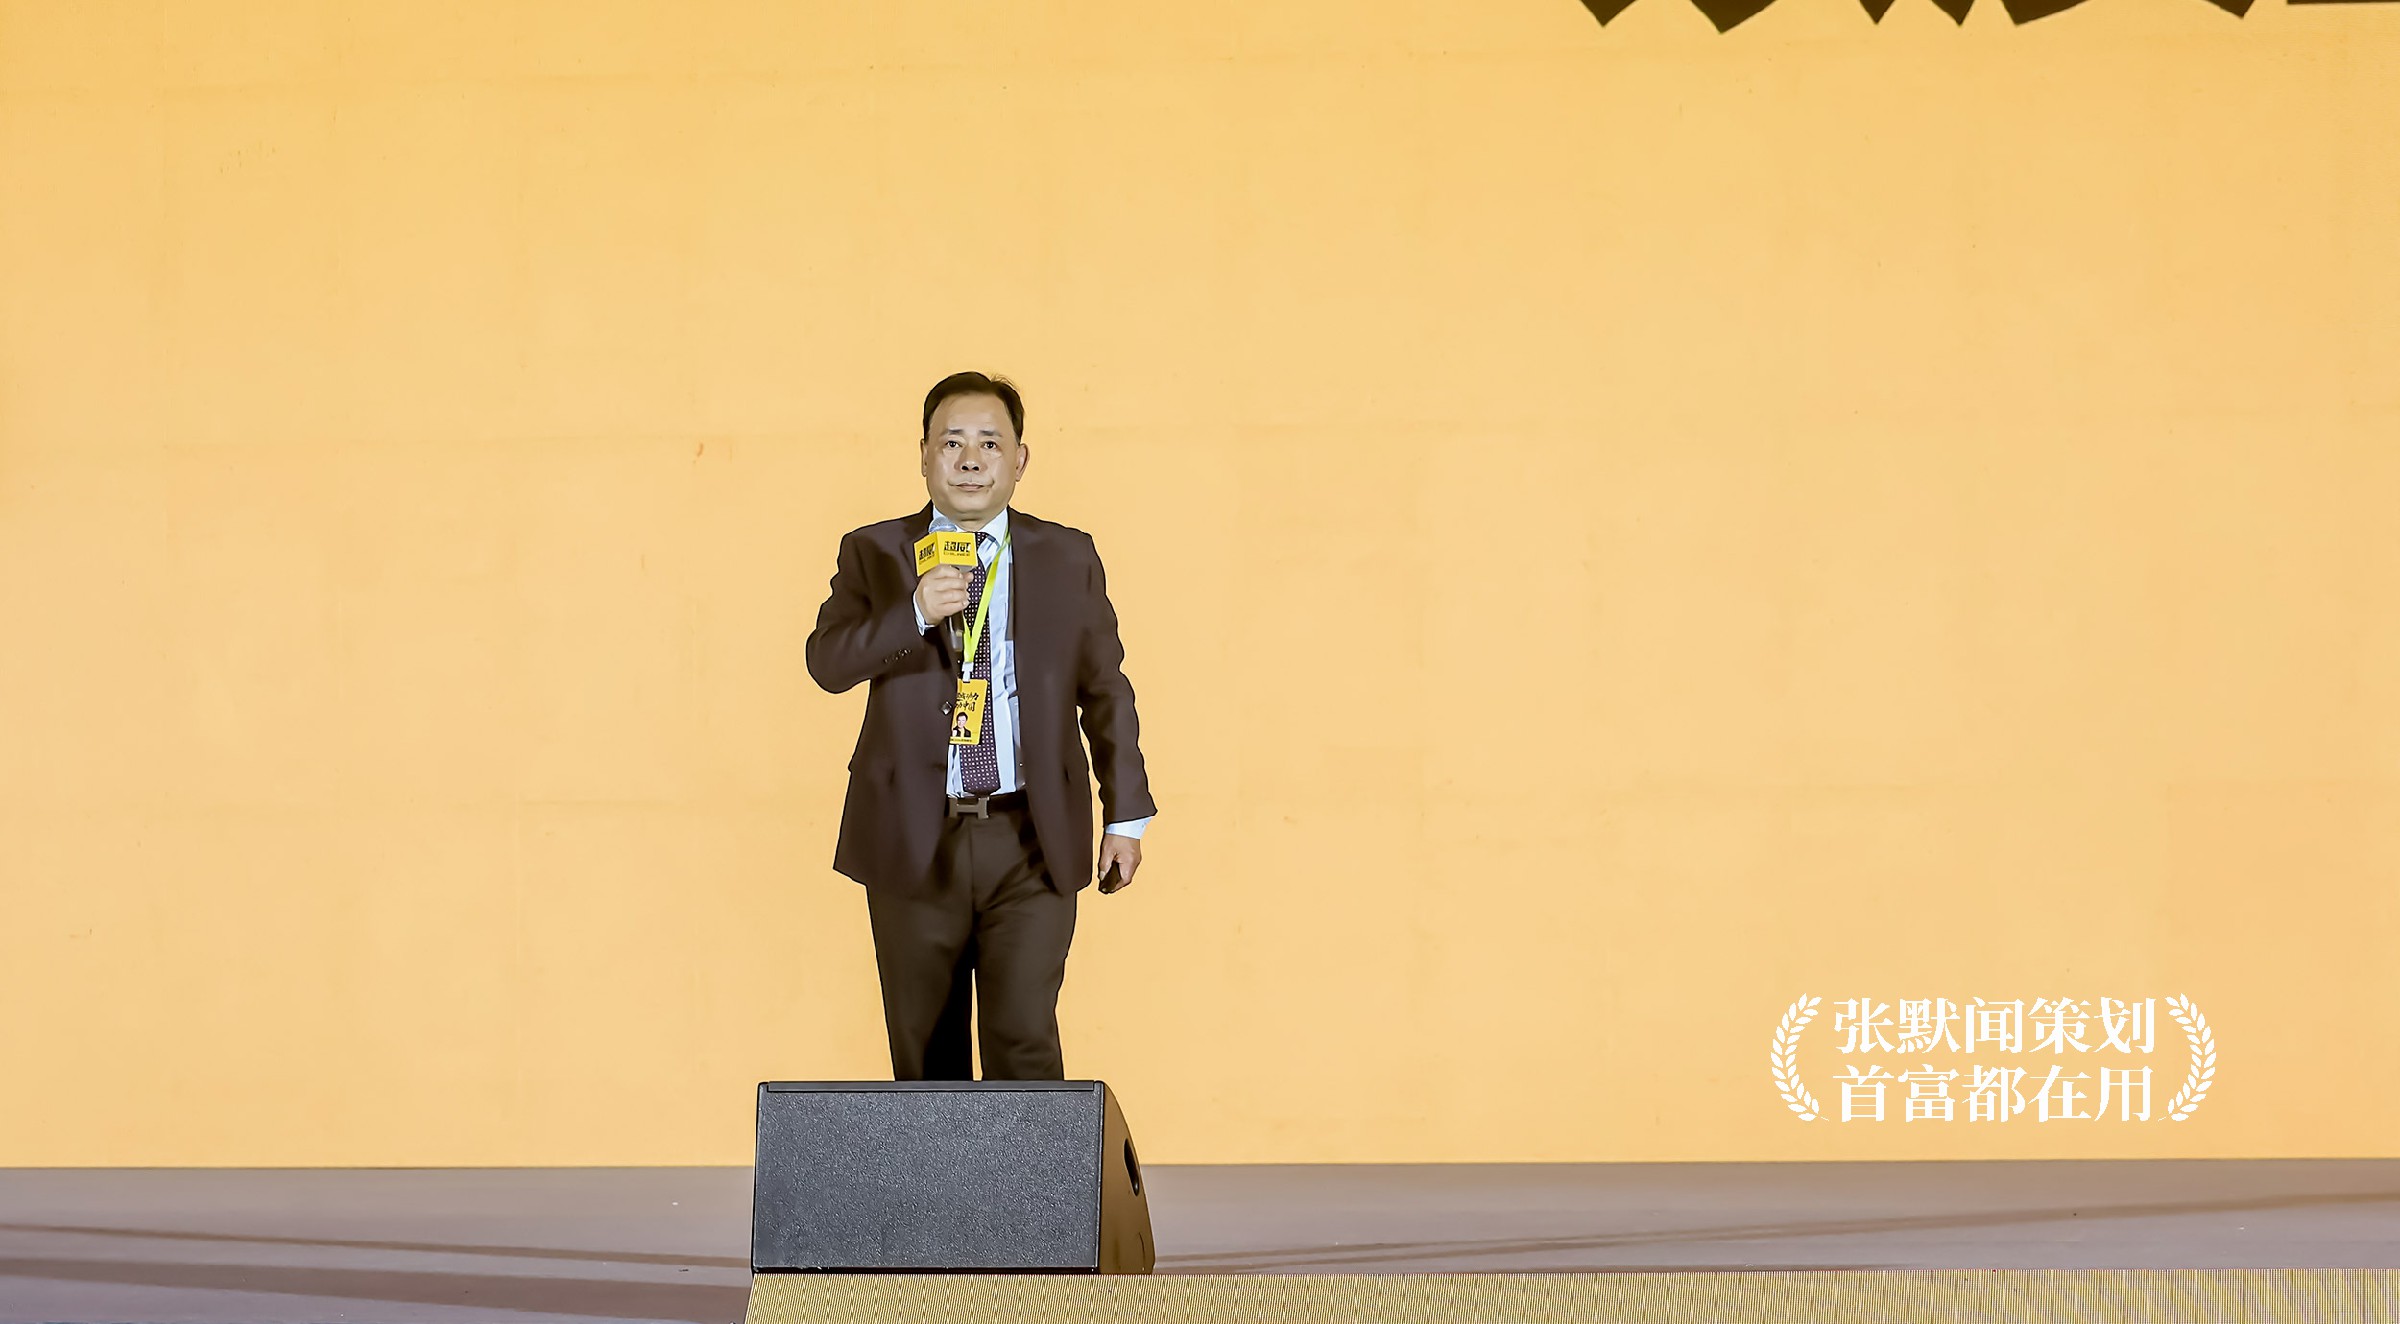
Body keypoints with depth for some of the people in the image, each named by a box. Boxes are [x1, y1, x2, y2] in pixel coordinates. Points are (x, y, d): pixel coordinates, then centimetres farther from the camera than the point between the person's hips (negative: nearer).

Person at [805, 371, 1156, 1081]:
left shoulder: (1068, 558, 8)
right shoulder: (873, 554, 5)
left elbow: (1106, 689, 12)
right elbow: (827, 662, -7)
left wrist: (1126, 814, 9)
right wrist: (914, 614, -23)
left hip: (1032, 844, 0)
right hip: (915, 842, 0)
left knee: (1023, 1039, -8)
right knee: (925, 1050, 6)